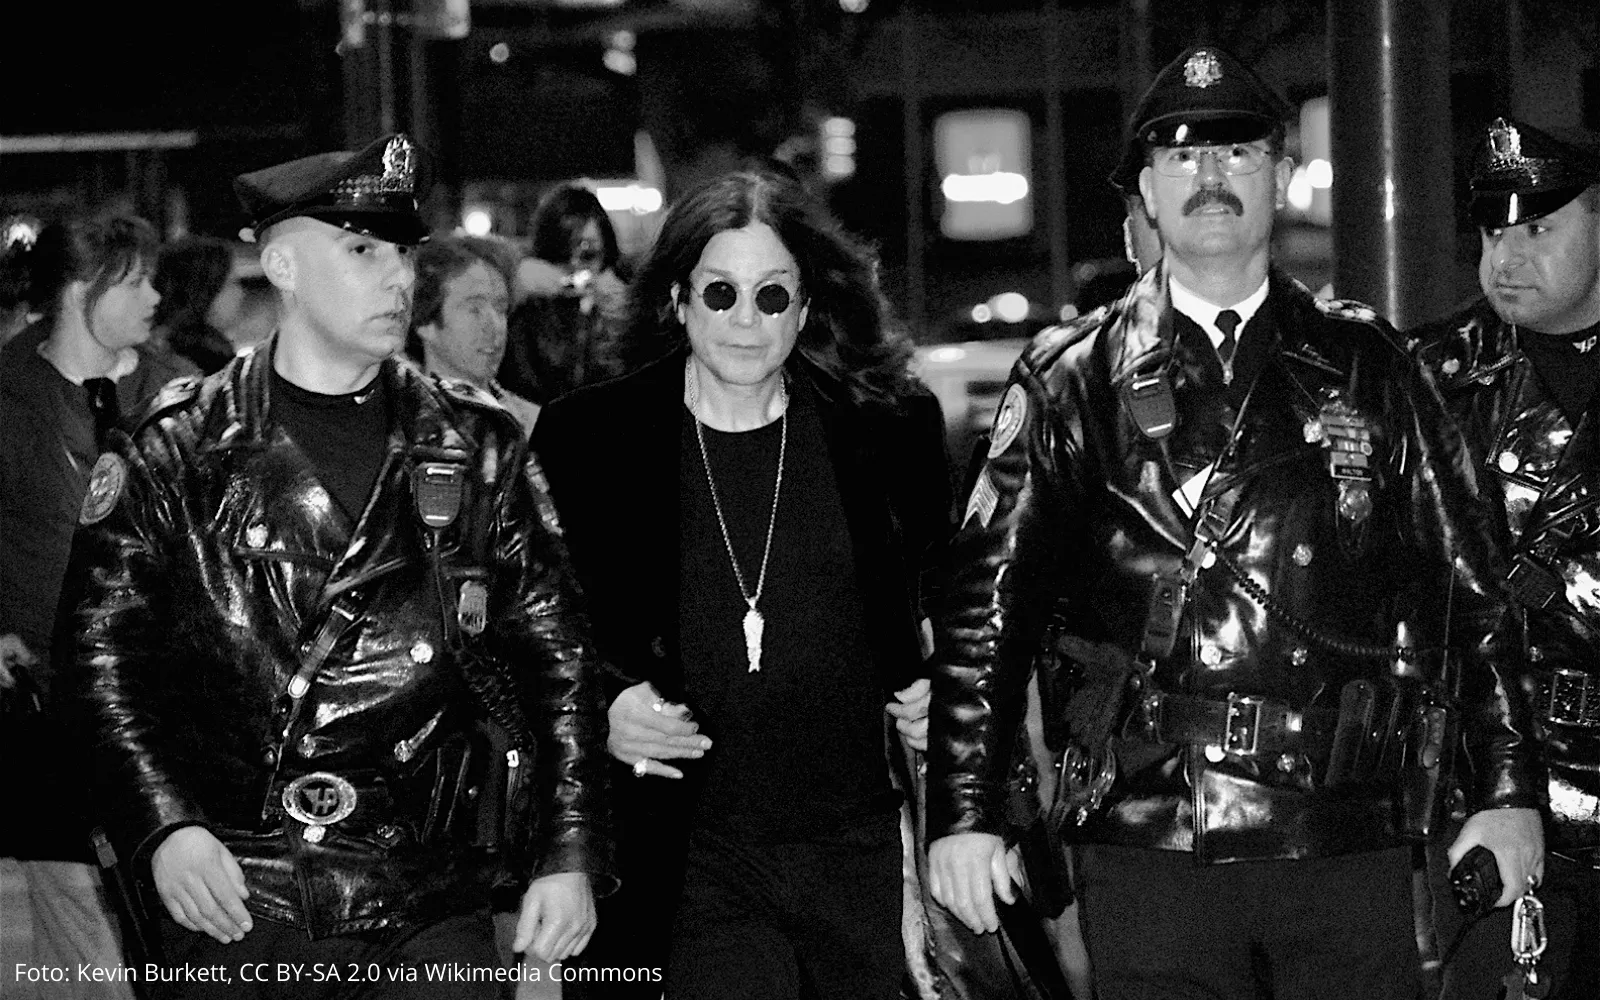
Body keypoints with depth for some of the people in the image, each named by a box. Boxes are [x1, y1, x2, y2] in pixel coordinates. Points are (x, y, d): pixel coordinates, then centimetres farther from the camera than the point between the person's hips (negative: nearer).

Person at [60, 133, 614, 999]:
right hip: (231, 915, -1)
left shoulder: (475, 450, 8)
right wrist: (163, 825, -13)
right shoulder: (175, 456, 2)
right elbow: (101, 652, 0)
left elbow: (556, 658, 8)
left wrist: (571, 854, 1)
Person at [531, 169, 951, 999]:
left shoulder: (885, 430, 3)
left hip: (865, 853, 2)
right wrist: (599, 708, -7)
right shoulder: (591, 438, 0)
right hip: (693, 862, -2)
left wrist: (932, 692, 3)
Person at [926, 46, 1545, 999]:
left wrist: (1510, 794, 3)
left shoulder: (1366, 365, 9)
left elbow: (1472, 589, 9)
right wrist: (966, 814, -4)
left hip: (1350, 843, 1)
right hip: (1144, 848, -1)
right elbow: (989, 602, 4)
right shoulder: (1073, 381, 7)